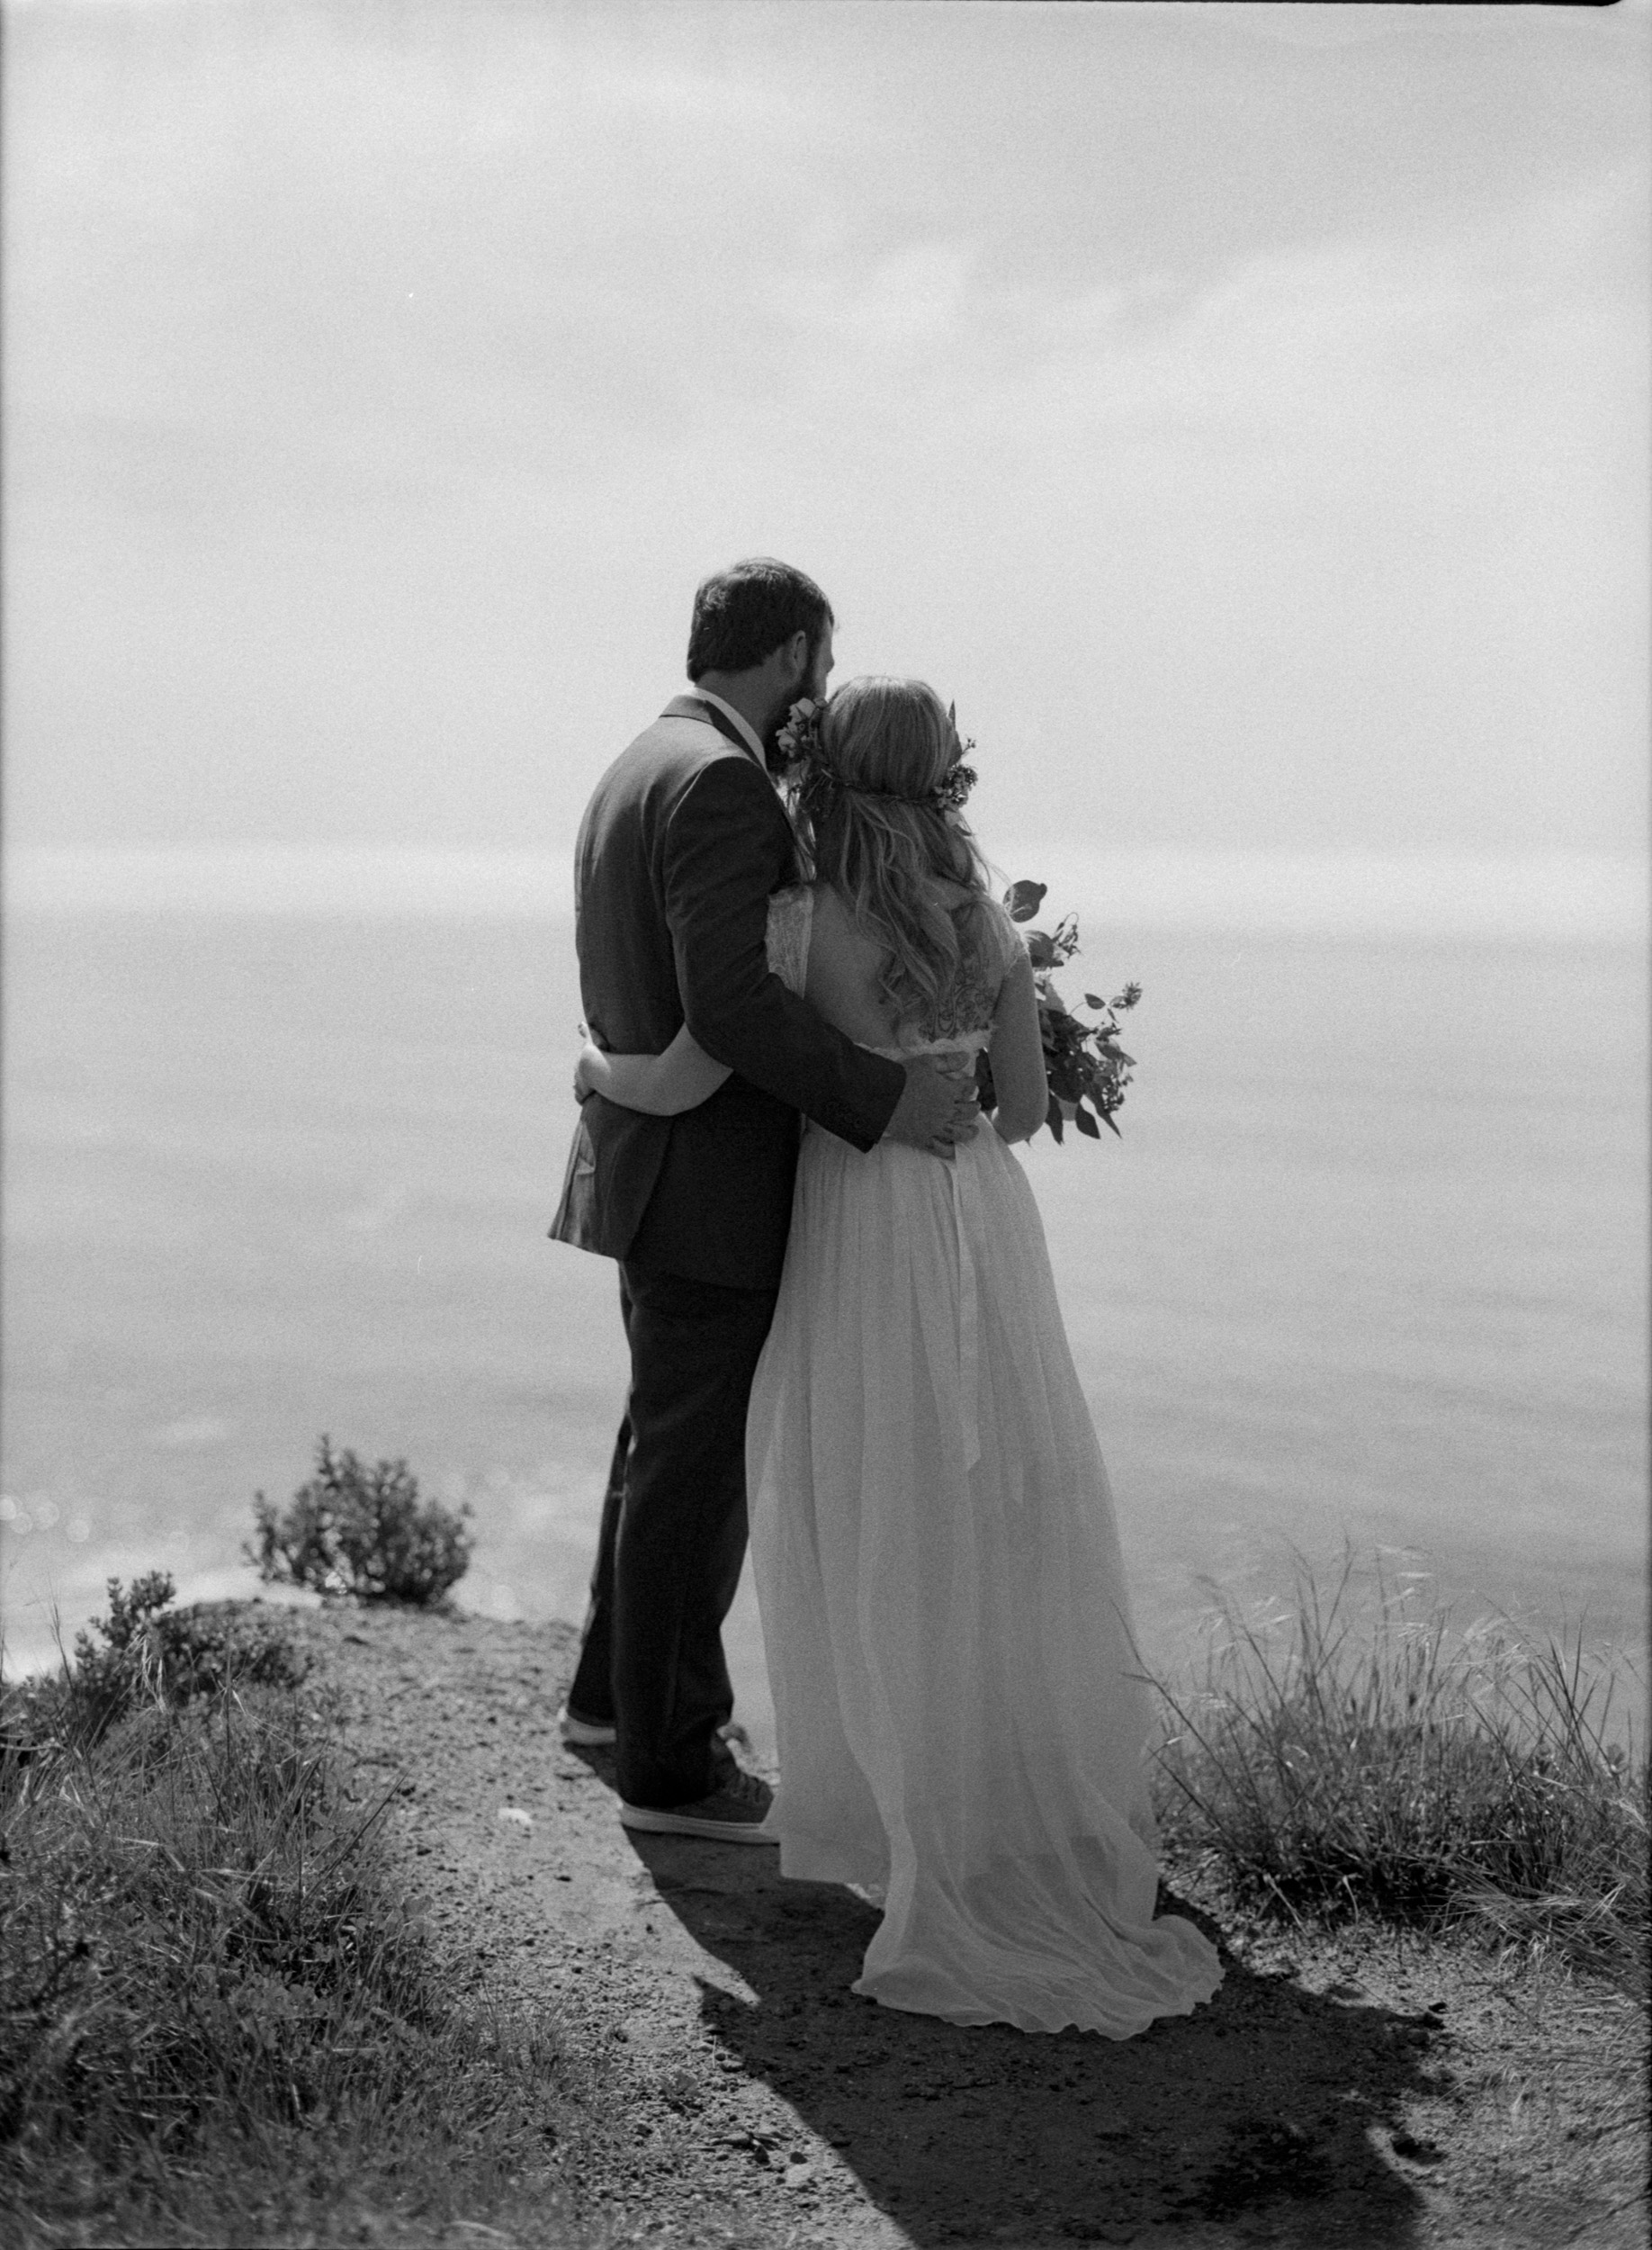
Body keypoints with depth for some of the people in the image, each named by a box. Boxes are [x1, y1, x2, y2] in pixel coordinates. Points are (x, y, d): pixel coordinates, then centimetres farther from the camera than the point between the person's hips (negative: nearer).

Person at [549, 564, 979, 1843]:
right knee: (697, 1469, 1)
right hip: (708, 1185, -10)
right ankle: (671, 1764, 13)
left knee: (668, 1437, 23)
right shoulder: (721, 781, -18)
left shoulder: (639, 768, 13)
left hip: (649, 1165, 10)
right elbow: (728, 999, -28)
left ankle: (616, 1683, 38)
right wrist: (882, 1097, -24)